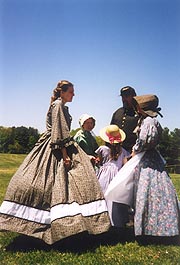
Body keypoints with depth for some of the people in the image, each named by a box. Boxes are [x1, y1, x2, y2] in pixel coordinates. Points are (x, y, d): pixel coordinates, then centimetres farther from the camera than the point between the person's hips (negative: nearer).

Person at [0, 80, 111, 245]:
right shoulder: (58, 105, -8)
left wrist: (66, 152, 28)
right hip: (56, 149, -9)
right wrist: (65, 154, -23)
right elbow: (58, 131, -18)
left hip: (59, 147, 9)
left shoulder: (62, 107, 21)